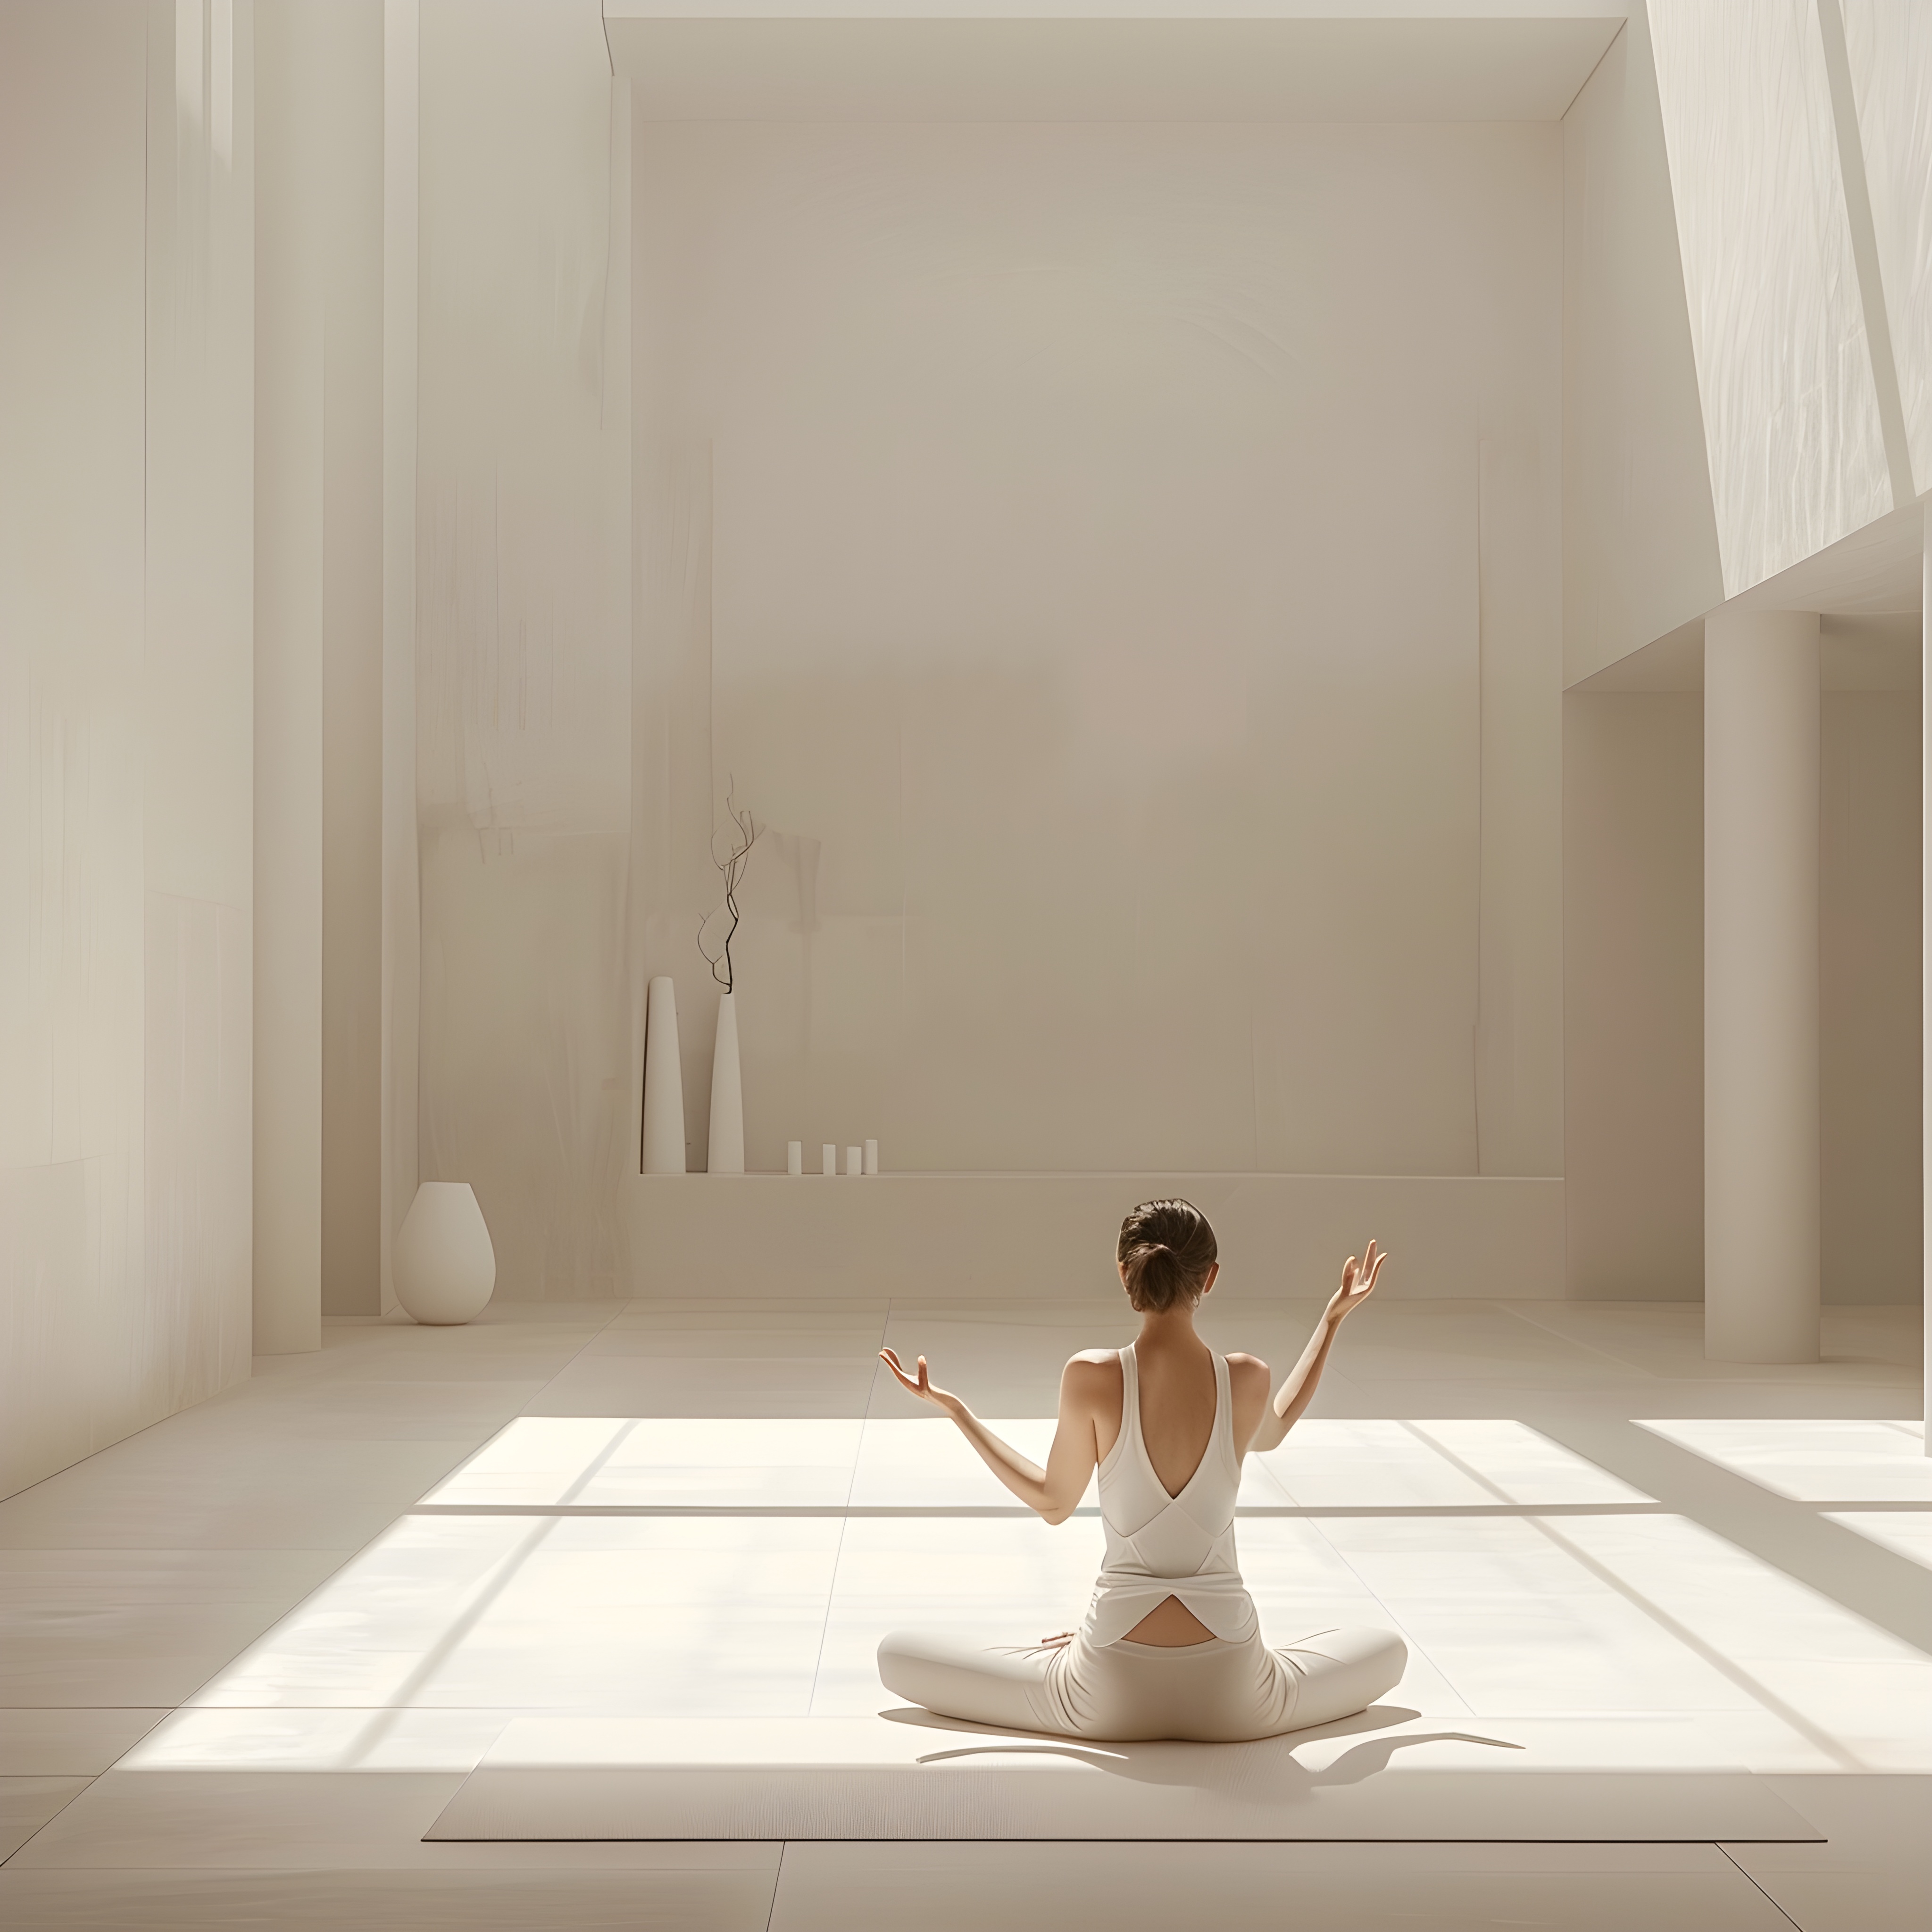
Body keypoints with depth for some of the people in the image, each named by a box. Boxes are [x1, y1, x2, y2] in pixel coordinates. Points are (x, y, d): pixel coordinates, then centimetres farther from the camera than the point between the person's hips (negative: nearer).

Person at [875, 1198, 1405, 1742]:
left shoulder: (1091, 1378, -11)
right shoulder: (1247, 1380, -6)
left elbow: (1052, 1502, 5)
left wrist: (952, 1406, 13)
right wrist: (1335, 1320, 29)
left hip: (1111, 1697, -1)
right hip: (1235, 1698, 1)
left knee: (897, 1654, 14)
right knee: (1389, 1650, 30)